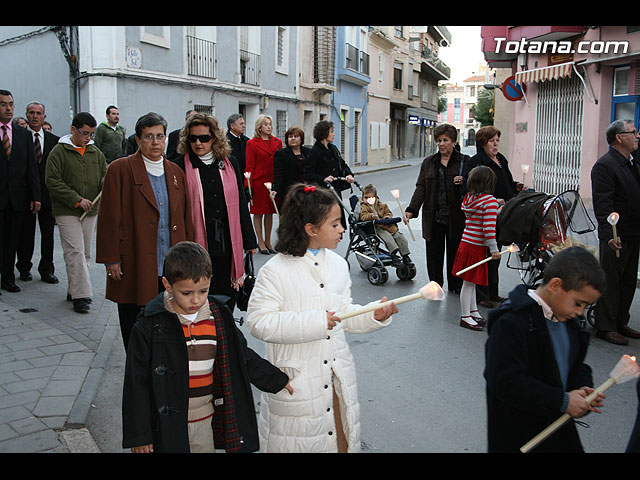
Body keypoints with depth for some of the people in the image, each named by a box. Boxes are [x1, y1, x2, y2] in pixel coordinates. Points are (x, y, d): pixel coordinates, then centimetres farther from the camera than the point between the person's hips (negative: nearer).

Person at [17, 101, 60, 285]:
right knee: (25, 233, 8)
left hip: (48, 194, 2)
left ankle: (47, 270, 18)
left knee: (48, 234, 6)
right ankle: (24, 268, 23)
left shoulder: (54, 140, 8)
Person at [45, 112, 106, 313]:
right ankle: (80, 295, -9)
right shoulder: (59, 151, -5)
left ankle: (74, 290, 21)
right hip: (67, 211, -5)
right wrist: (77, 200, -15)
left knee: (85, 253, 9)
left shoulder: (95, 152, 11)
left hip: (90, 210, 6)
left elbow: (105, 174, 19)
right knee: (75, 252, -11)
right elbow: (52, 181, -9)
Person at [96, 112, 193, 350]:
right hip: (134, 267, -3)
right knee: (134, 329, 8)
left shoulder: (175, 172, 12)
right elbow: (110, 218, -4)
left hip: (171, 267, 4)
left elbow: (186, 217, 13)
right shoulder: (120, 169, -2)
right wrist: (111, 260, -8)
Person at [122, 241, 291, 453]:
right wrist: (138, 435, -6)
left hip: (205, 422, 4)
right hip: (167, 427, -3)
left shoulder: (218, 318, -2)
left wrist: (278, 381, 13)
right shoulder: (151, 325, -13)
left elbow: (242, 357, 12)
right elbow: (136, 383, -8)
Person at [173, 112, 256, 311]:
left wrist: (249, 241, 12)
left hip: (228, 244, 3)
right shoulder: (181, 166, -1)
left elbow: (241, 203, 12)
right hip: (198, 243, -3)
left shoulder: (229, 163, 8)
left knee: (228, 297, 9)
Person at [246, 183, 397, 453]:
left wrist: (374, 316, -7)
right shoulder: (275, 271, -15)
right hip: (295, 380, -5)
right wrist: (315, 322, -23)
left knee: (342, 441, 16)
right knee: (298, 442, 9)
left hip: (338, 377, 5)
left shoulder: (338, 264, 4)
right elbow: (258, 322, -19)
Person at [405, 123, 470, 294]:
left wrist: (464, 182, -17)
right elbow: (421, 188, 3)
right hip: (434, 217, 2)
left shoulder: (464, 161, 2)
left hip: (456, 217, -2)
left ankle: (455, 285, 23)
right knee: (434, 252, 4)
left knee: (455, 252, 7)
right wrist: (412, 209, -9)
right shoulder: (428, 162, 9)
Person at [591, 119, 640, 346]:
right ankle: (605, 327, 9)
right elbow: (602, 204, -21)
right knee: (610, 282, 0)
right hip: (616, 236, -9)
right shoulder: (604, 165, -14)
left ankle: (621, 323, 27)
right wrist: (610, 234, -27)